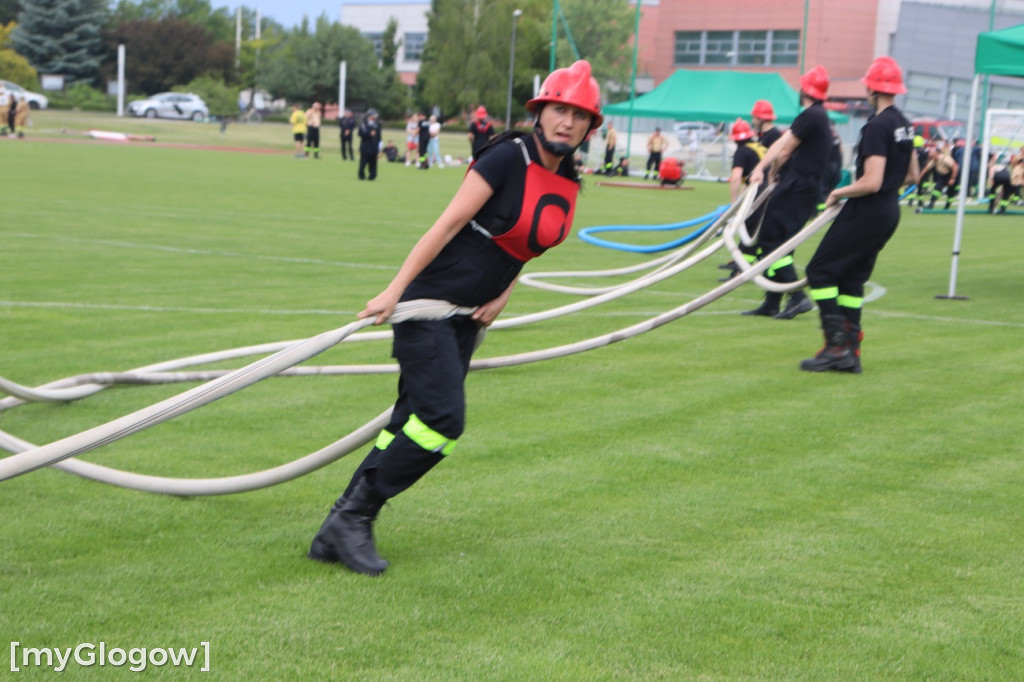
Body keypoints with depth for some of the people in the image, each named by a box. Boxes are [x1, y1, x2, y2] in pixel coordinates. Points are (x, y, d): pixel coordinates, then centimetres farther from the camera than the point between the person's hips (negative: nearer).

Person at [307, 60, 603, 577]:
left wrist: (501, 297, 5)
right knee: (441, 419, -16)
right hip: (429, 303, -7)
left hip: (468, 319, 7)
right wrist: (394, 291, -18)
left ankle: (339, 531, 12)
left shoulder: (568, 185, 7)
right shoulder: (508, 157, -14)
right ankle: (352, 517, -3)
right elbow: (448, 224, -16)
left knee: (413, 425, 6)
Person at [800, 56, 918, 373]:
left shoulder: (877, 127, -19)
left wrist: (839, 193, -9)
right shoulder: (905, 125, 10)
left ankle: (837, 344, -7)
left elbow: (871, 182, -23)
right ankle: (850, 354, 14)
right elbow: (911, 175, 19)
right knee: (851, 278, 15)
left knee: (820, 270, -3)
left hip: (867, 213, -9)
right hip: (890, 211, 9)